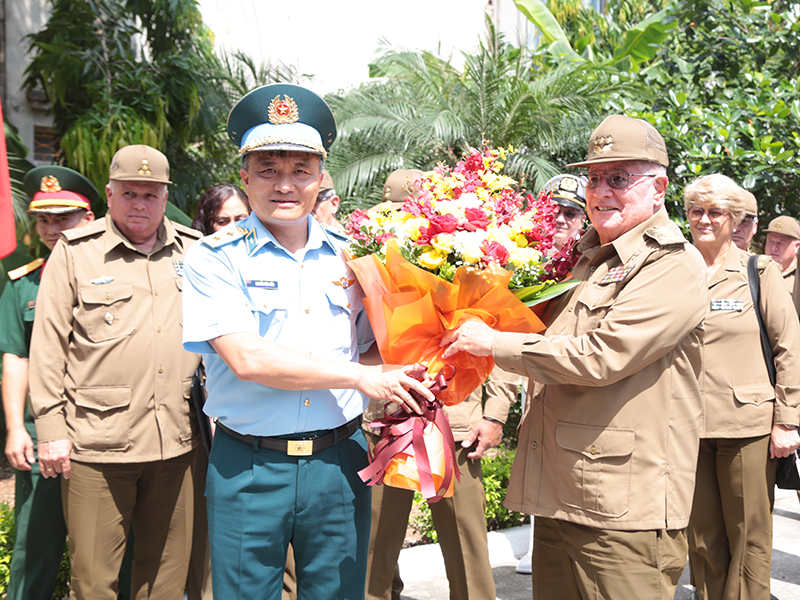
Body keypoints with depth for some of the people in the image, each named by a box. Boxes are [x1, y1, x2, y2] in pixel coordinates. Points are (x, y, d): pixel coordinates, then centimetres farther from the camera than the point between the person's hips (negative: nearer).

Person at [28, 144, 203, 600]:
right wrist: (51, 428, -3)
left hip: (176, 442, 3)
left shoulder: (194, 251, 10)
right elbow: (48, 345, 1)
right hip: (96, 444, -3)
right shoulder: (75, 252, 1)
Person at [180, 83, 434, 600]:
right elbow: (247, 359, -17)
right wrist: (360, 376, -16)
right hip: (249, 471, -3)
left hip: (340, 462, 3)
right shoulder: (216, 259, -5)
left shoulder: (348, 257, 7)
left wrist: (397, 378, -9)